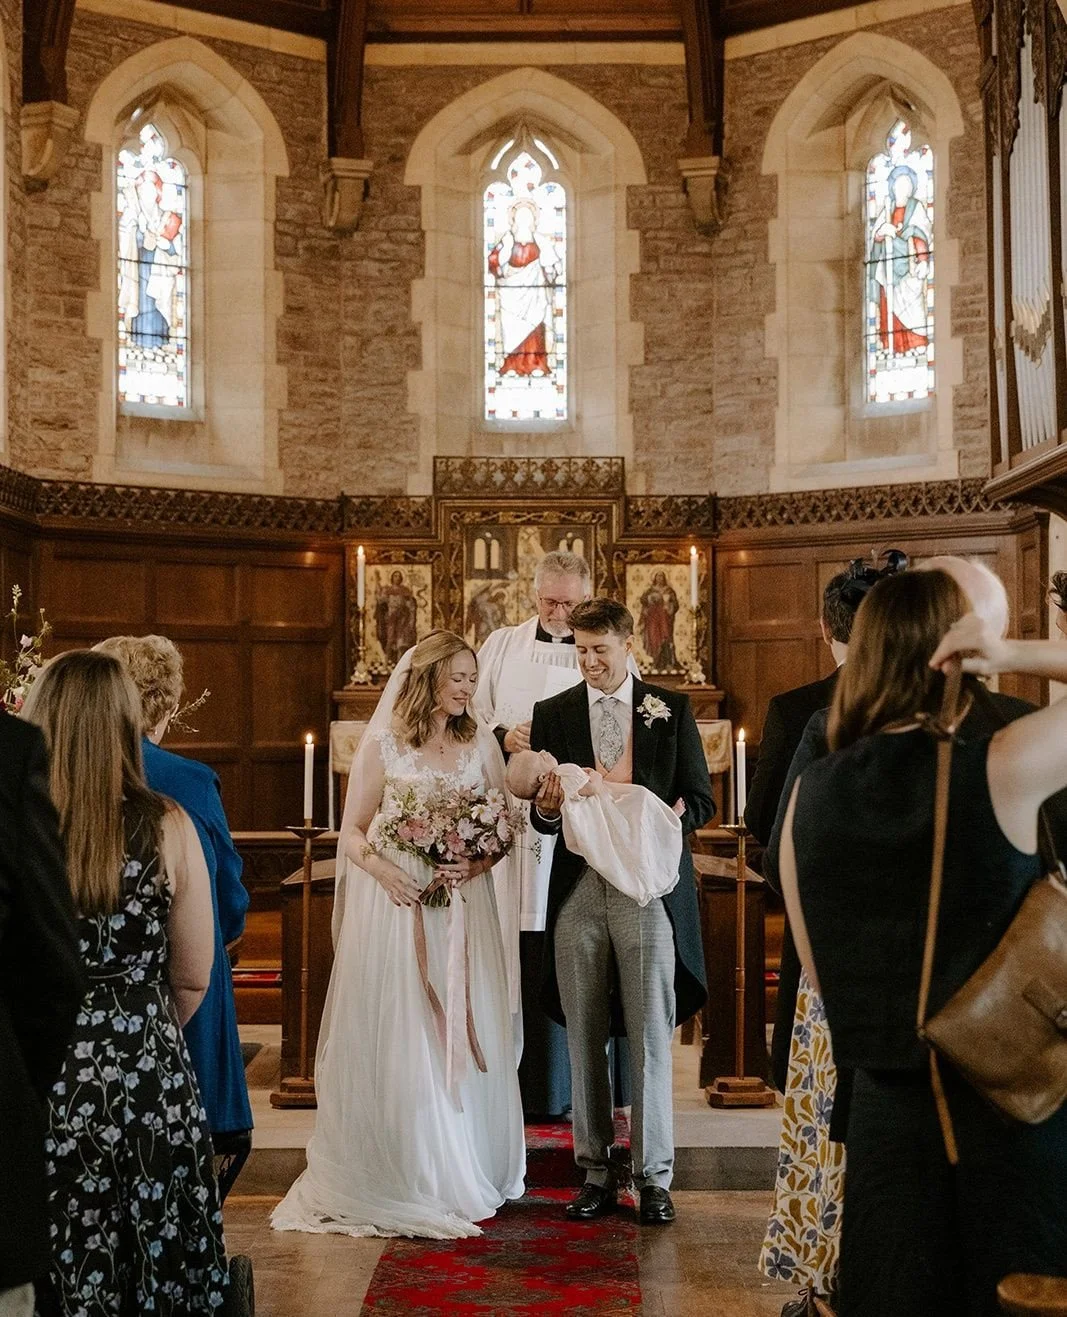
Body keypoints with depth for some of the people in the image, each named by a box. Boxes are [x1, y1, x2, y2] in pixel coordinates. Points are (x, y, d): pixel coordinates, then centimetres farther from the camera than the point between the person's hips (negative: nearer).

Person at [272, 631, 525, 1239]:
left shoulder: (482, 743, 7)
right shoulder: (384, 744, -1)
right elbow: (353, 833, 1)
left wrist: (475, 864, -12)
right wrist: (383, 871, -17)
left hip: (463, 907, 3)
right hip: (395, 900, -2)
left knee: (466, 1036, 6)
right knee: (397, 1037, 0)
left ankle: (467, 1171, 20)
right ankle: (400, 1173, 12)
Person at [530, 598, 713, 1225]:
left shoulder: (672, 709, 6)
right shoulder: (552, 713, 10)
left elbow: (701, 799, 6)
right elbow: (541, 817, 10)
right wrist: (547, 807, -14)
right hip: (578, 888, 2)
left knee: (651, 1034, -1)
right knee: (585, 1037, 6)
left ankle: (654, 1177, 9)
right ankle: (596, 1173, 17)